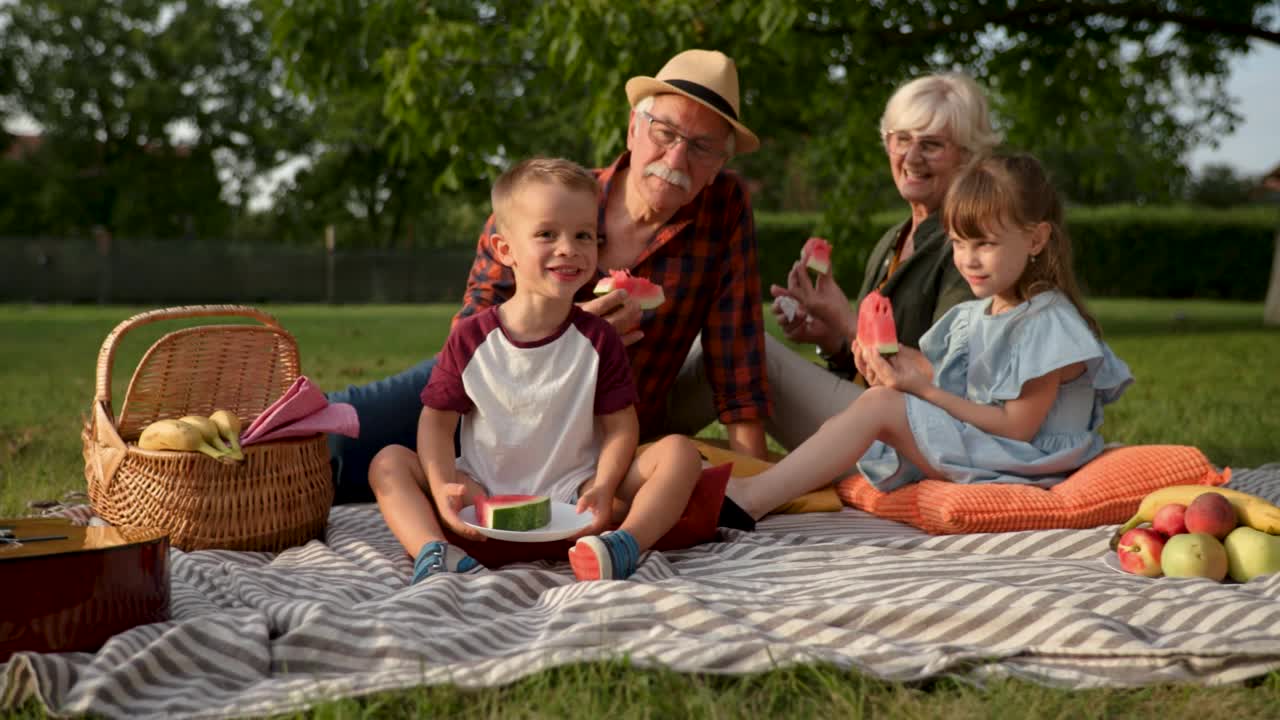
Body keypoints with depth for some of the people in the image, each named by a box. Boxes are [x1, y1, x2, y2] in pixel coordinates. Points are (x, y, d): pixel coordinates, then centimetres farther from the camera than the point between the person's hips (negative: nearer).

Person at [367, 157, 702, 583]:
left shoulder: (598, 339, -1)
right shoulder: (471, 338, -1)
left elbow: (620, 425, -1)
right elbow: (437, 419, 1)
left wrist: (603, 489, -20)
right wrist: (442, 487, -17)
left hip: (573, 499, 0)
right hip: (485, 499, 1)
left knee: (679, 452, -18)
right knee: (389, 461, -15)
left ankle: (626, 543, -42)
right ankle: (433, 551, -38)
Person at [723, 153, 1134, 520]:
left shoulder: (1047, 323, -13)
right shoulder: (970, 318, 15)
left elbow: (1017, 427, -16)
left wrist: (924, 390, -18)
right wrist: (899, 360, -9)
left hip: (1021, 465, -9)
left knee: (880, 405, -21)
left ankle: (749, 499, -26)